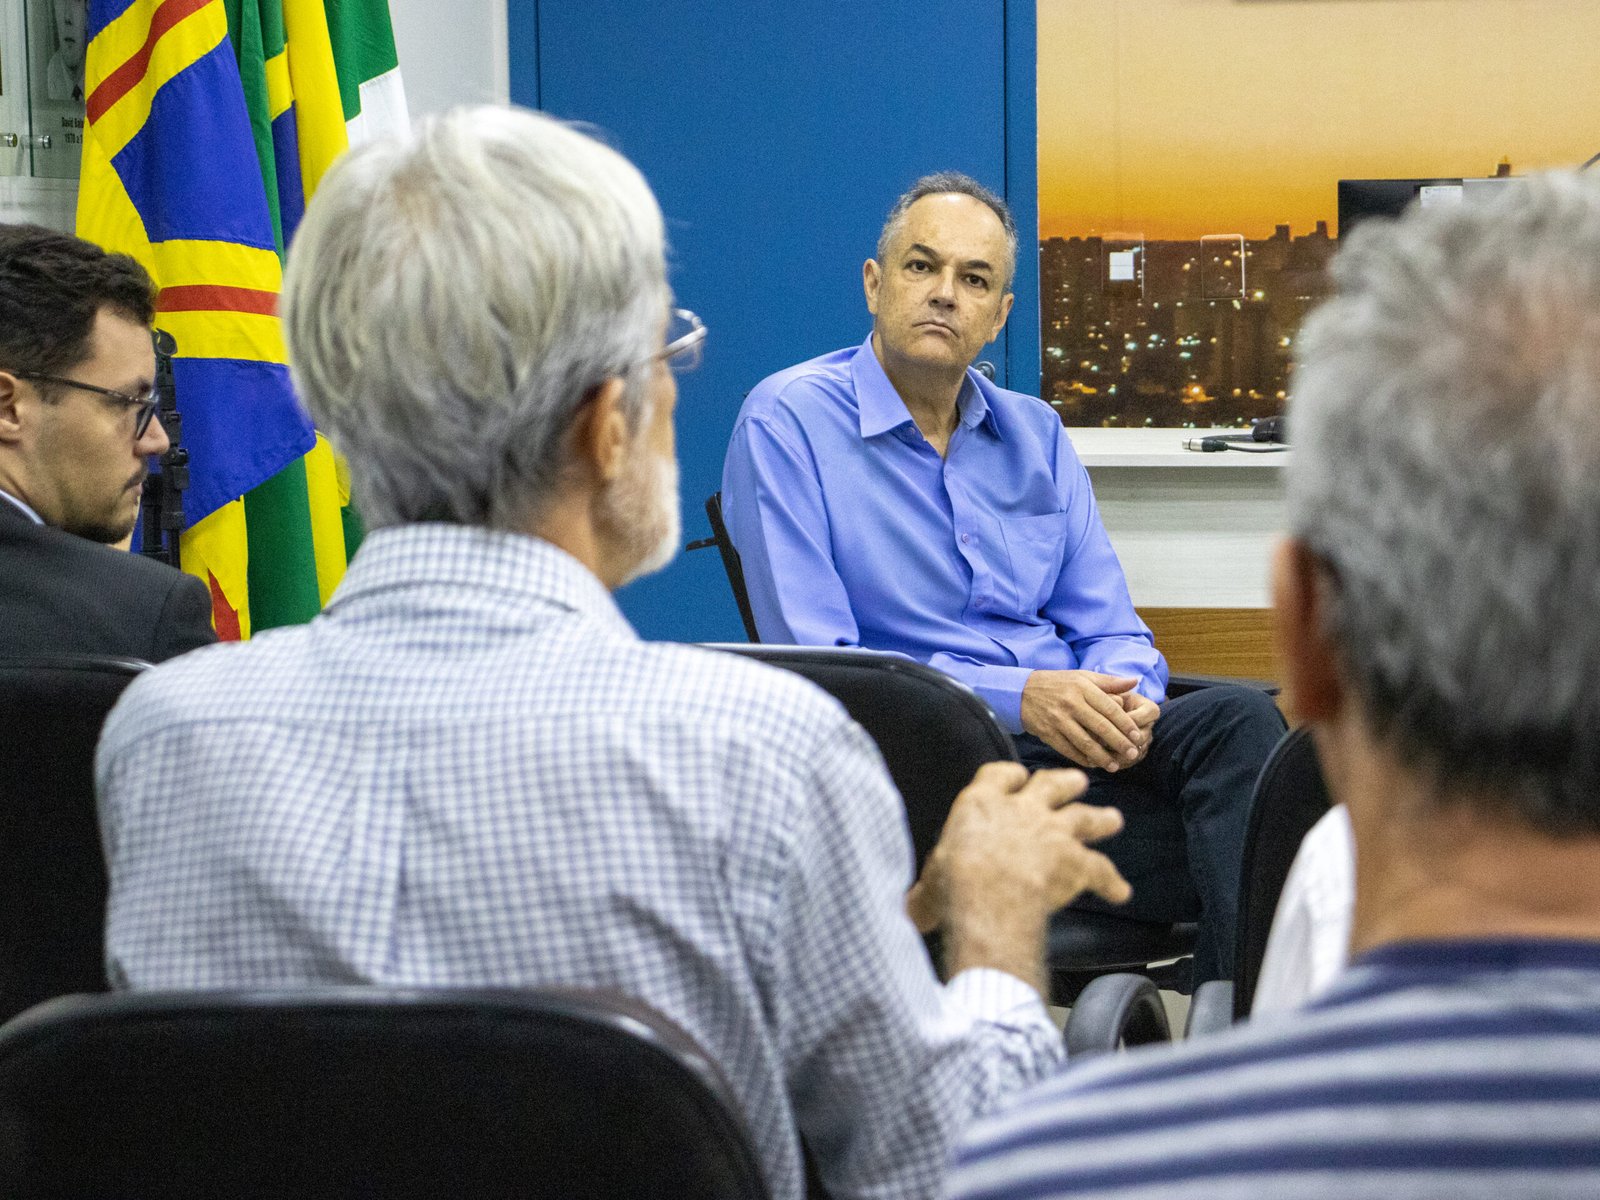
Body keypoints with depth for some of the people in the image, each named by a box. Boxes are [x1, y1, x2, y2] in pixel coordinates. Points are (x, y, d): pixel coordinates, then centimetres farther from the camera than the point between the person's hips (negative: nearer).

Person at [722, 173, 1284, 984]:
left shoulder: (1035, 434, 19)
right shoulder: (787, 421, 0)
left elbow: (1111, 629, 15)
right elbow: (814, 664, -10)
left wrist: (1122, 699, -11)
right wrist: (1017, 696, -20)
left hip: (1071, 739, 6)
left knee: (1236, 718, -28)